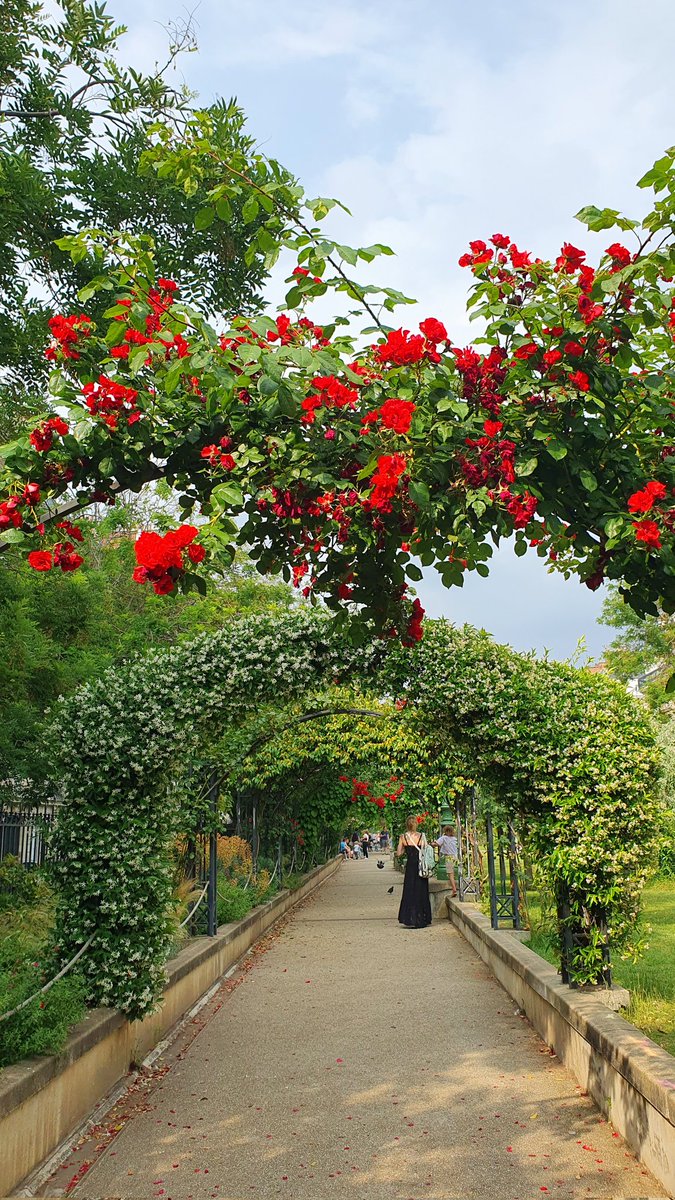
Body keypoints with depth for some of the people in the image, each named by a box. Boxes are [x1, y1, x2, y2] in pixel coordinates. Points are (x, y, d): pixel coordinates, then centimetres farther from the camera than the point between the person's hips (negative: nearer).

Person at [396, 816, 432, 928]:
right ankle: (421, 920, 11)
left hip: (410, 866, 0)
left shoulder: (403, 837, -4)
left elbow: (399, 853, 0)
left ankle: (410, 919, 5)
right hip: (421, 866, 0)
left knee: (410, 892, 8)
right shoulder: (421, 836, -8)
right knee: (421, 893, 8)